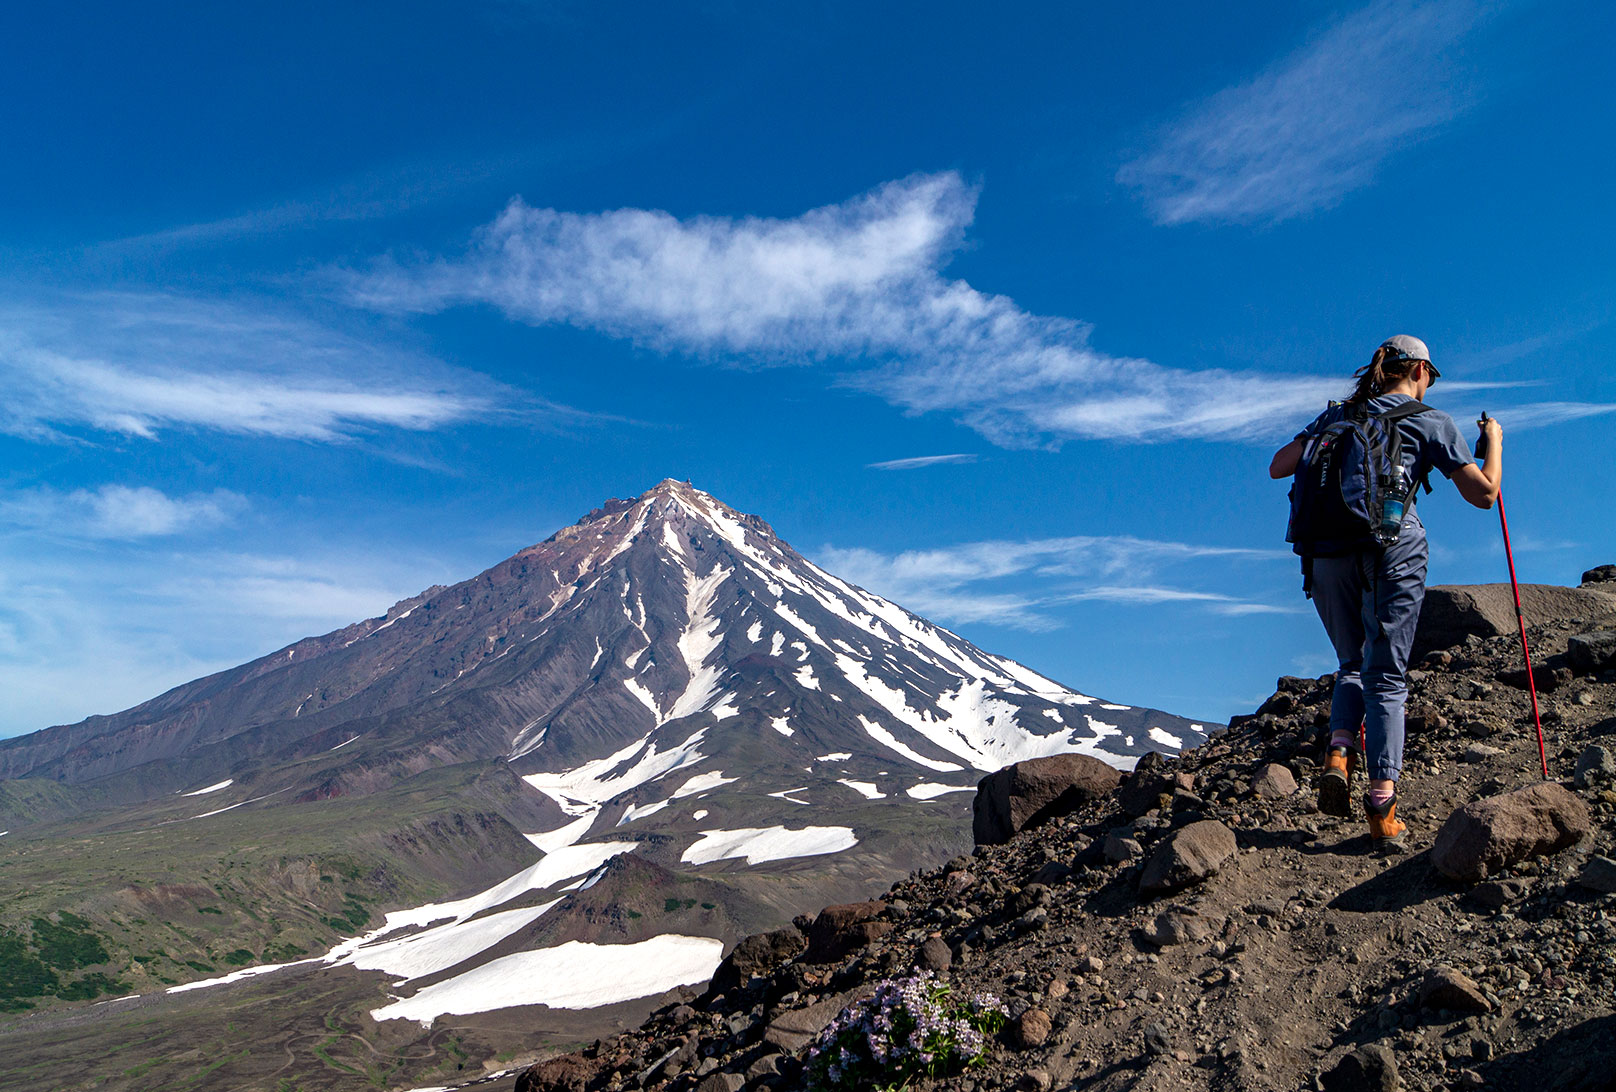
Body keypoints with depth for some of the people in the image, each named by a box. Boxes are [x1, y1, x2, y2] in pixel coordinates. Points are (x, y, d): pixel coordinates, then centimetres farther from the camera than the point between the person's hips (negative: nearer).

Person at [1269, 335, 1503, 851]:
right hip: (1393, 549, -3)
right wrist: (1493, 439, 23)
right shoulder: (1432, 422, 10)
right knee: (1387, 676, 2)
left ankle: (1338, 756, -4)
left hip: (1328, 551, 3)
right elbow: (1484, 494, 6)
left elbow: (1278, 467, 16)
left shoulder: (1339, 414, 19)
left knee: (1353, 663, 21)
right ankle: (1382, 810, -4)